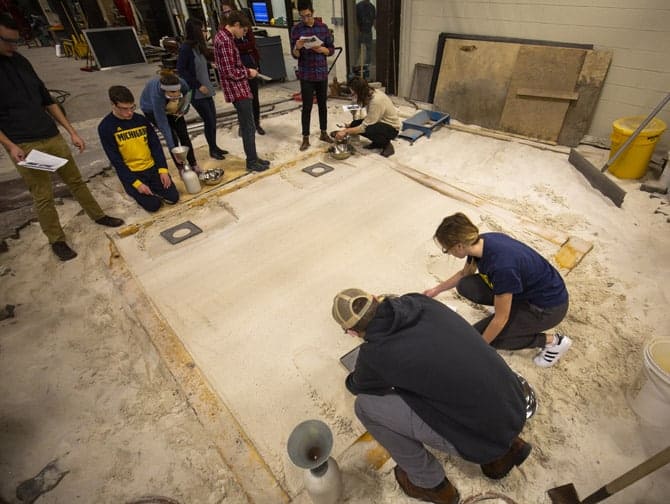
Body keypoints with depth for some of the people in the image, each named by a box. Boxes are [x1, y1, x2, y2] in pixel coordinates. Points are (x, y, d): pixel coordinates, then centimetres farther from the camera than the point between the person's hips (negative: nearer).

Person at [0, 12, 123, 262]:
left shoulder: (20, 61, 8)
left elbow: (47, 100, 15)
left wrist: (72, 132, 11)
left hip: (53, 137, 5)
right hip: (24, 147, -5)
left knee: (75, 180, 15)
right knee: (43, 197, 1)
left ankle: (98, 216, 31)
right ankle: (56, 241, 15)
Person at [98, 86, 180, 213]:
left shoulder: (141, 120, -1)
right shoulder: (106, 127, -12)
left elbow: (156, 145, 2)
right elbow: (116, 161, -13)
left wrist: (162, 169, -11)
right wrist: (136, 183, -20)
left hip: (152, 168, 4)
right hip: (131, 173, -4)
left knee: (173, 197, -7)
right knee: (153, 205, -14)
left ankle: (151, 187, 22)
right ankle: (133, 190, 17)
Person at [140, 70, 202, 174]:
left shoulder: (182, 83, -34)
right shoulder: (156, 95, -43)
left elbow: (187, 94, -7)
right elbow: (163, 125, -40)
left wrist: (183, 110, -23)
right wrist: (172, 149, -42)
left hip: (172, 106, 3)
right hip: (151, 109, -3)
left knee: (183, 134, -5)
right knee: (172, 137, -10)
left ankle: (194, 165, 5)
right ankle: (181, 168, 4)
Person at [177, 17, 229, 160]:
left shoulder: (198, 46, 10)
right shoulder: (185, 48, -14)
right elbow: (181, 70, -16)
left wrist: (207, 84, 8)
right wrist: (198, 86, -18)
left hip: (205, 88, 8)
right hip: (195, 92, -8)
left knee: (213, 118, 10)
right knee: (209, 120, -4)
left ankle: (214, 146, 23)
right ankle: (212, 150, 10)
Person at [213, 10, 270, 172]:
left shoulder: (223, 35, 14)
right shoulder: (225, 40, -18)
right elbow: (230, 72, -22)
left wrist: (245, 70, 9)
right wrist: (248, 72, -8)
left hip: (239, 89, 10)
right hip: (237, 90, -10)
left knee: (246, 126, 15)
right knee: (249, 127, -3)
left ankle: (253, 158, 24)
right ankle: (252, 162, 7)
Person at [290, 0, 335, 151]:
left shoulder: (323, 27, 3)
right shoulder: (296, 29, -2)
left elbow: (331, 50, 5)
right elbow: (294, 55, -3)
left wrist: (321, 49, -15)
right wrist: (297, 48, -24)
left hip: (322, 73, 2)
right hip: (306, 75, -2)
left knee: (322, 104, 11)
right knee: (307, 106, -1)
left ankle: (323, 133, 24)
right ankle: (305, 138, 7)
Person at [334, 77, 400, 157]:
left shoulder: (376, 101, -30)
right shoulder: (371, 93, -4)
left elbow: (365, 127, -29)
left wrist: (346, 131, -24)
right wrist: (349, 127, 0)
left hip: (391, 128, -8)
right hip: (381, 121, 9)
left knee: (365, 130, -32)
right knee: (354, 124, -6)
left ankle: (387, 144, -6)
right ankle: (377, 142, 10)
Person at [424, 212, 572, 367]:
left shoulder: (501, 265, -37)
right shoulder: (481, 243, -13)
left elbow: (501, 319, -24)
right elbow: (464, 274, 11)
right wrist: (436, 289, 19)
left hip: (549, 305, -7)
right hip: (526, 288, 7)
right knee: (465, 286, -6)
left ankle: (552, 340, 3)